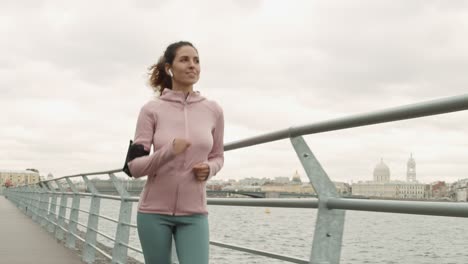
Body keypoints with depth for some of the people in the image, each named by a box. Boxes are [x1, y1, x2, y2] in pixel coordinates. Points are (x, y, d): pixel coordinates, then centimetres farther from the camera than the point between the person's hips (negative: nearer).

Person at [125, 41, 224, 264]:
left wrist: (209, 169, -8)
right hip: (154, 211, -1)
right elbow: (134, 167, -8)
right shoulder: (152, 110, -6)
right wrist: (168, 152, -25)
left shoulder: (213, 110, 1)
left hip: (194, 214, 1)